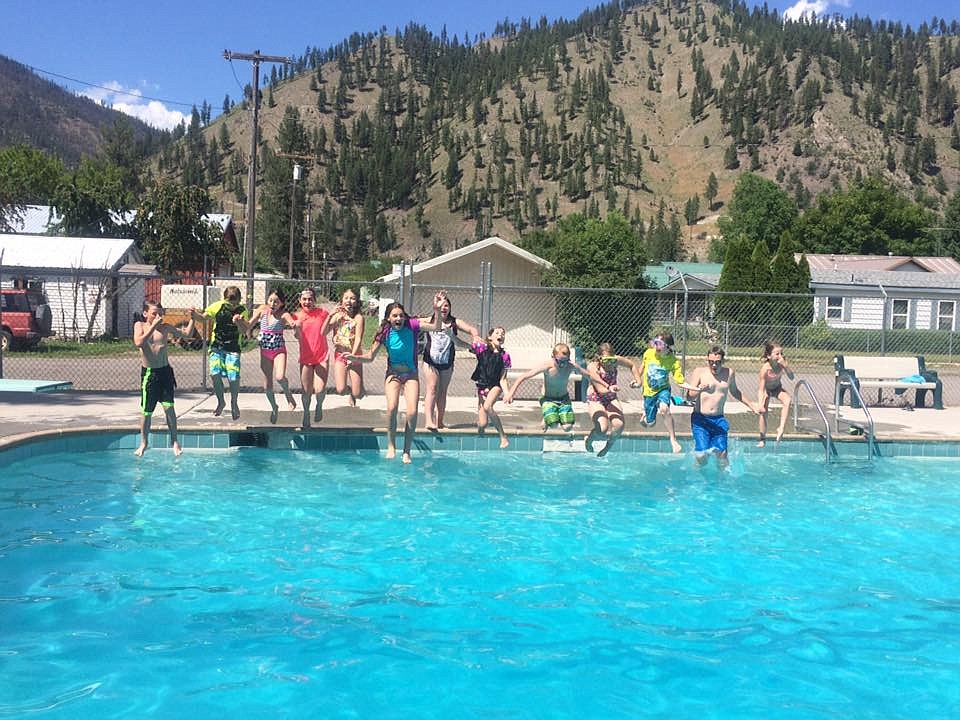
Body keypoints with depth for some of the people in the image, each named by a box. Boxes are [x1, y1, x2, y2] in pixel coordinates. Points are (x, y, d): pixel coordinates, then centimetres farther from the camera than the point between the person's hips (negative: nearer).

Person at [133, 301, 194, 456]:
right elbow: (138, 342, -19)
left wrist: (192, 318, 1)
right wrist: (153, 326, -21)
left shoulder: (165, 327, 7)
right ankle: (144, 442, 21)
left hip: (165, 371, 2)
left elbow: (186, 334, 12)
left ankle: (174, 441, 6)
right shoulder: (140, 325, 0)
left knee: (169, 407, -5)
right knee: (146, 411, 4)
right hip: (149, 373, -1)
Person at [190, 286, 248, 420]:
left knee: (234, 377, -13)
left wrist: (239, 322, -37)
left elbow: (244, 330, -16)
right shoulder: (217, 306, -2)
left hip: (233, 349, -1)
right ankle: (221, 402, 9)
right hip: (217, 347, 1)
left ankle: (234, 404, 15)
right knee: (215, 374, -16)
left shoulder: (242, 311, -4)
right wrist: (195, 314, -20)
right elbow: (203, 318, 1)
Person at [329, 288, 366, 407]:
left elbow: (358, 338, -13)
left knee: (357, 394, -4)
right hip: (340, 354, 1)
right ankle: (348, 388, 19)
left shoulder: (358, 317, -6)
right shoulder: (338, 315, 3)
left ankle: (353, 394, 34)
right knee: (341, 390, -17)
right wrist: (330, 316, -16)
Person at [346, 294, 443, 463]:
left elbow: (435, 326, -16)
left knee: (412, 412, -14)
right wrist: (354, 357, -20)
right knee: (392, 407, -24)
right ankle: (391, 446, -5)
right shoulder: (385, 332, -7)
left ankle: (406, 451, 1)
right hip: (393, 373, 0)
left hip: (411, 374, 0)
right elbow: (370, 357, -3)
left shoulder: (412, 325, -9)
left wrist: (436, 310, -31)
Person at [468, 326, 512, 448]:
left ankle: (503, 437, -22)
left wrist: (507, 393, -19)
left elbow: (502, 379, -5)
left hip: (495, 386, -1)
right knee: (482, 424, -8)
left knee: (487, 406, -35)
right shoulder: (481, 348, -3)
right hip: (481, 386, 1)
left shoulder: (504, 355, -3)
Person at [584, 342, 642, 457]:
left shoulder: (616, 360, -7)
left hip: (611, 398, 4)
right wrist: (609, 389, -52)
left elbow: (632, 365, 13)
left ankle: (607, 448, 9)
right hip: (596, 399, -4)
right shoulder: (592, 366, -20)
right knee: (602, 429, -26)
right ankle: (589, 440, 10)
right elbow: (600, 390, -30)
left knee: (619, 425, -21)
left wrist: (638, 380, 0)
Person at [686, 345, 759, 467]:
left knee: (722, 455, -9)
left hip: (719, 420, 3)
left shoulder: (729, 373, 7)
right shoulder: (699, 372, -4)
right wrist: (699, 390, -31)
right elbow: (689, 396, -11)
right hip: (700, 419, -3)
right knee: (702, 455, -13)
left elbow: (735, 392, 26)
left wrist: (752, 406, 31)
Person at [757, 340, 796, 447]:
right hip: (766, 389, -2)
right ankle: (762, 439, 10)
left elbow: (791, 378, -31)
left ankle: (781, 428, -23)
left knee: (788, 400, -28)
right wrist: (760, 405, -37)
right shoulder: (765, 368, -33)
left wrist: (786, 366, -45)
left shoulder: (783, 363, -24)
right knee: (763, 413, -8)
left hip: (777, 388, 2)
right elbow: (762, 389, -29)